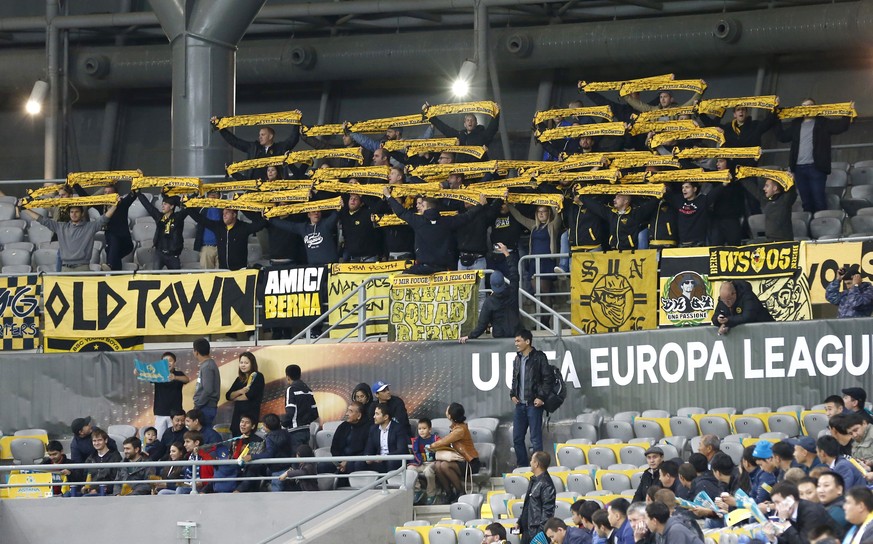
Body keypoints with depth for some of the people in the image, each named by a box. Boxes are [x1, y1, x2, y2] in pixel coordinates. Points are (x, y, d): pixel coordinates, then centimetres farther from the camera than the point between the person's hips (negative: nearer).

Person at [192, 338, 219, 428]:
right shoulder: (209, 364, 15)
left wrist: (197, 405, -15)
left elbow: (208, 390, -22)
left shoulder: (207, 367, -14)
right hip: (207, 407, 10)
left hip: (206, 408, -10)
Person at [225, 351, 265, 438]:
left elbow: (250, 395, -12)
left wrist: (235, 398, 4)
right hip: (237, 414, 6)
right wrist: (240, 391, -9)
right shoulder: (239, 379, 17)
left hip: (251, 413, -6)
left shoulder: (258, 377, -1)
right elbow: (228, 396, 9)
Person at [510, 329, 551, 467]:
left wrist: (541, 397, -14)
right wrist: (512, 394, 9)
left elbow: (546, 378, -8)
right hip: (520, 404, 7)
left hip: (534, 404, -7)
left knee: (535, 438, -5)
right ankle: (521, 466, 18)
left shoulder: (539, 357, -6)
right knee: (517, 438, 8)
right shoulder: (517, 359, 14)